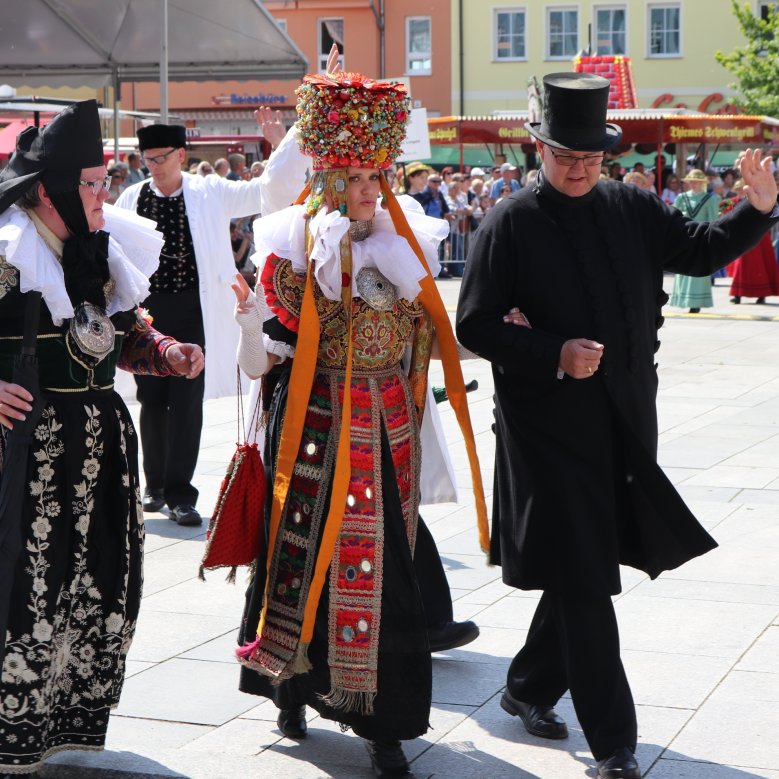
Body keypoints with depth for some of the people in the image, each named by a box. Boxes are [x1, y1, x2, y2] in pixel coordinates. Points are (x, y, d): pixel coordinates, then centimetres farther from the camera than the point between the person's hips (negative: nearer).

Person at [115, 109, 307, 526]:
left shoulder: (211, 193, 0)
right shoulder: (132, 198, 3)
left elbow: (273, 193, 0)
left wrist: (281, 142, -12)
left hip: (193, 310, -2)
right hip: (146, 310, 2)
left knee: (187, 401, -3)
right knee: (151, 400, 8)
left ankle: (180, 492, 4)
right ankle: (155, 484, 24)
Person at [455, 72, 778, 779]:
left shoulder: (631, 209, 7)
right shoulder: (510, 224, -6)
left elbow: (701, 249, 12)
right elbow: (475, 325, -8)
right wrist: (554, 355, -19)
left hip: (624, 421, 5)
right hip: (551, 425, -5)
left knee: (581, 575, 15)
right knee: (584, 580, -3)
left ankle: (531, 688, 36)